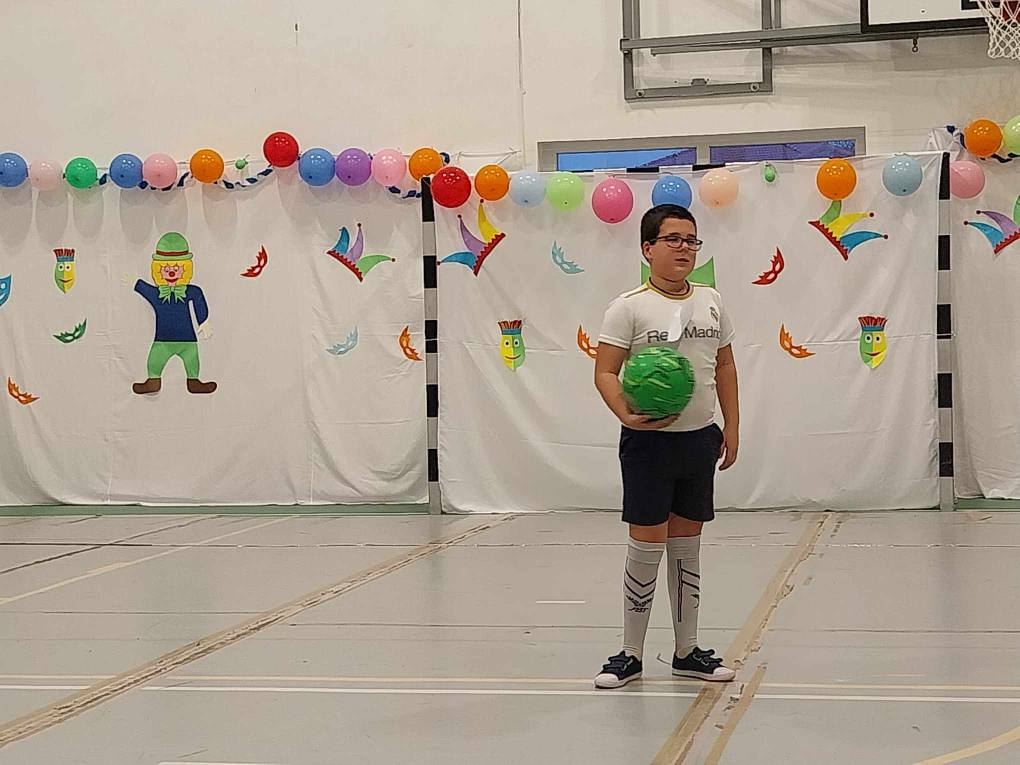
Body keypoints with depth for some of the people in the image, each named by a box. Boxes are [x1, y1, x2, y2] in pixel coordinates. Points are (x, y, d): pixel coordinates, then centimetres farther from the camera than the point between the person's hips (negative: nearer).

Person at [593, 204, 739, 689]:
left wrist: (731, 426, 12)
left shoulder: (710, 302, 9)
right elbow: (605, 373, -11)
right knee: (646, 546, -2)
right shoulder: (629, 307, -7)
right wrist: (627, 414, -27)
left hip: (700, 438, 5)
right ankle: (631, 654, 10)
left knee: (687, 546, 12)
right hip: (649, 440, -5)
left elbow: (725, 366, 17)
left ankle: (686, 651, 21)